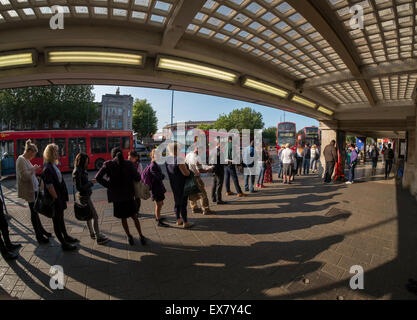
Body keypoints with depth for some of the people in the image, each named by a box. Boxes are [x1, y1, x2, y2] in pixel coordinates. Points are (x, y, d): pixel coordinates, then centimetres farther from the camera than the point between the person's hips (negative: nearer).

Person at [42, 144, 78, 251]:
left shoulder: (53, 165, 6)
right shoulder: (47, 168, -22)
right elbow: (49, 187, -23)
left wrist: (62, 197, 13)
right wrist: (57, 199, -16)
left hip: (59, 198, 9)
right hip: (55, 200, -9)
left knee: (61, 219, 24)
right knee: (57, 221, 7)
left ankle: (66, 237, 42)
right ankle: (64, 244, 20)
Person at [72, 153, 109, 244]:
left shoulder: (82, 170, 6)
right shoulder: (77, 172, -20)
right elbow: (79, 187, -22)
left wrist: (91, 181, 1)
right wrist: (91, 183, -17)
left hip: (86, 196, 9)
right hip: (84, 197, -9)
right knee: (95, 216, -4)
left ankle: (92, 233, 35)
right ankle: (98, 238, 4)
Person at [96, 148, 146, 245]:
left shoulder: (108, 164, -5)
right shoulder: (129, 164, -6)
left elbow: (98, 177, -14)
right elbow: (137, 178, -11)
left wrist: (108, 185, -6)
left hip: (116, 196, 0)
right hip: (129, 194, 1)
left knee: (123, 218, 18)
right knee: (134, 216, 17)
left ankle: (129, 236, 31)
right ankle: (141, 236, 22)